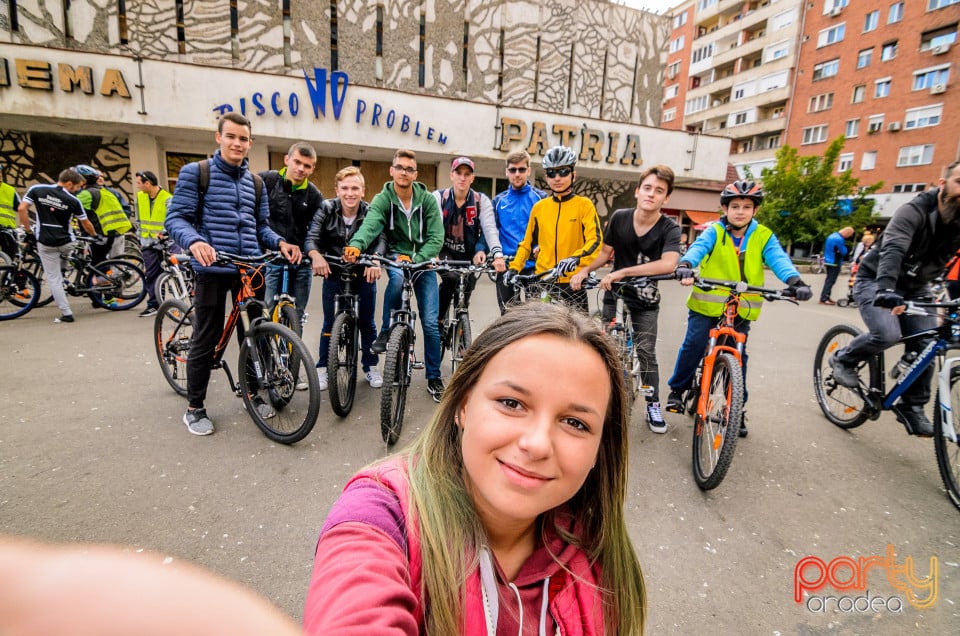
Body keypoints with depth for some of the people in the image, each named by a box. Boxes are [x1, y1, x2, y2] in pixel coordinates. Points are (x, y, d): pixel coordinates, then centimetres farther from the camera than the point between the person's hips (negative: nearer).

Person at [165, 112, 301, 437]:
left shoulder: (255, 182, 15)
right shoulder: (195, 172, 0)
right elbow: (176, 217, -6)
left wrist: (281, 243, -4)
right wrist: (194, 241, -27)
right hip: (212, 269, -4)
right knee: (206, 339, 2)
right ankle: (194, 408, 18)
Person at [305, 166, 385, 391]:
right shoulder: (326, 208, -10)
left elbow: (380, 239, -24)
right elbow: (312, 236, -19)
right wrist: (316, 255, -42)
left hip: (364, 273, 0)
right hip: (333, 273, 0)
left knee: (367, 321, 7)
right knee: (329, 322, 6)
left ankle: (371, 366, 24)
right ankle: (322, 368, 21)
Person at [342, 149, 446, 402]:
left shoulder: (427, 199, -6)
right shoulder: (383, 199, -9)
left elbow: (436, 239, -13)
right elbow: (370, 224, -29)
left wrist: (414, 259, -28)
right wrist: (356, 245, -50)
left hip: (423, 261, 1)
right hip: (396, 257, -1)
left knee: (430, 322, -3)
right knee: (397, 277, -39)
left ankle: (434, 376, 15)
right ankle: (386, 331, -14)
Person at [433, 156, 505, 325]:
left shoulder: (482, 200, -7)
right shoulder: (438, 197, -9)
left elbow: (490, 228, -20)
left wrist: (498, 254, -37)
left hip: (468, 256, 2)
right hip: (444, 251, -2)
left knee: (464, 297, 3)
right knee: (451, 277, -30)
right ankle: (438, 319, -9)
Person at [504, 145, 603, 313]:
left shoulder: (584, 205, -1)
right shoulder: (539, 207, 9)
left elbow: (595, 240, -13)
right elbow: (527, 242, 16)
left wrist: (575, 258, -32)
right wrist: (514, 268, 2)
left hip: (572, 283, -2)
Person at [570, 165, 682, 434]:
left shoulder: (669, 229, -16)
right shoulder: (619, 217, -8)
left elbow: (668, 264, -33)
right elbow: (605, 252, 2)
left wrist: (623, 272, -37)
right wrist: (584, 271, -15)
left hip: (645, 300, -2)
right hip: (614, 294, 2)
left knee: (646, 352, -2)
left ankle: (653, 405, 13)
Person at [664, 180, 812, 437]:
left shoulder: (763, 236, 2)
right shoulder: (714, 232, -4)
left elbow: (778, 259, -13)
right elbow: (698, 247, -23)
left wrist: (795, 280, -34)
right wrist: (685, 265, -46)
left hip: (741, 309, 2)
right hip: (707, 303, -2)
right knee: (693, 345, -9)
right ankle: (677, 389, 13)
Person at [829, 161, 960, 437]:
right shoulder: (915, 211, -22)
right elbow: (893, 249, -37)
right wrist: (886, 290, -53)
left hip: (915, 287, 6)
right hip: (876, 281, -5)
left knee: (926, 345, -5)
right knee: (888, 334, -27)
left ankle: (912, 406, 11)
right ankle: (843, 359, 2)